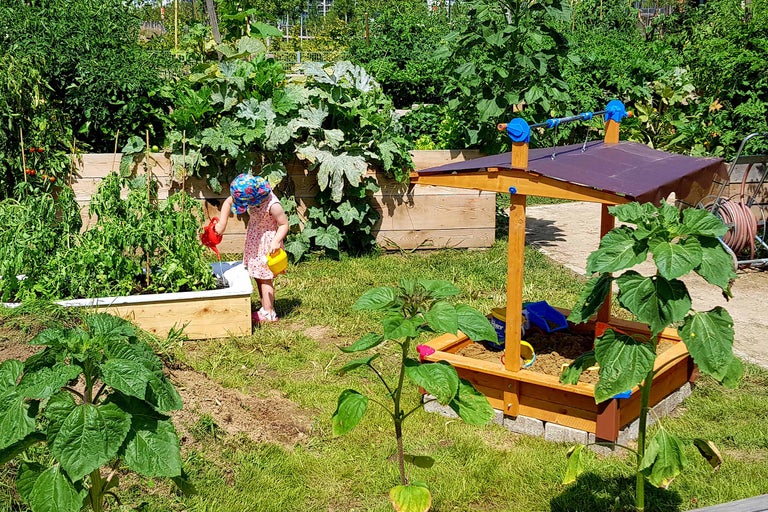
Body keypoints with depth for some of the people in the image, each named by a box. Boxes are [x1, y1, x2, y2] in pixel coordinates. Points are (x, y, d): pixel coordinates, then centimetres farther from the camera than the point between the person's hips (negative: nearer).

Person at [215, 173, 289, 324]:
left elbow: (284, 224, -21)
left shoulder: (272, 205, -30)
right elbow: (227, 202, 0)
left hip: (267, 241, -8)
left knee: (264, 278, -3)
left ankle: (268, 314, 6)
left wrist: (276, 242, -35)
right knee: (258, 276, 15)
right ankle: (265, 308, 26)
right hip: (254, 238, 8)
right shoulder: (246, 195, -12)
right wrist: (222, 224, -5)